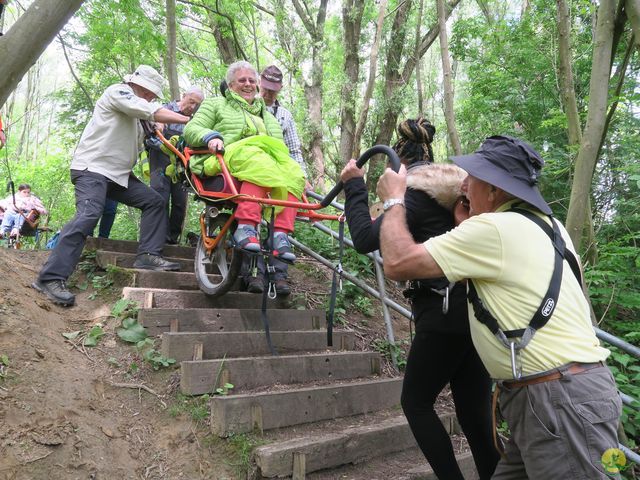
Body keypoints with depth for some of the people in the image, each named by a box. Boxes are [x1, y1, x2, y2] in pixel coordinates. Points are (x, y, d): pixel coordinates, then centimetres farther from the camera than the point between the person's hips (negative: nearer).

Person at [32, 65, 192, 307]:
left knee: (154, 201, 0)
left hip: (119, 173, 9)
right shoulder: (118, 91, -4)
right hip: (92, 168, -9)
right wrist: (187, 120, -17)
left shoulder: (135, 115, 23)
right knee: (88, 215, -25)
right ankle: (51, 278, -24)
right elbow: (152, 112, -17)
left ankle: (148, 255, -5)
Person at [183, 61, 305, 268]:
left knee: (293, 171, -30)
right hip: (225, 163, -4)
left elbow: (277, 146, 29)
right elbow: (191, 130, 11)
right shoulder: (216, 105, 25)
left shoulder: (267, 115, 36)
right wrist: (210, 136, -13)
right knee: (258, 162, -39)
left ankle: (280, 235, -42)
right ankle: (245, 227, -46)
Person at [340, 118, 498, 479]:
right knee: (475, 414, 13)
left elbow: (365, 240, -13)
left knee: (416, 402, 11)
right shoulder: (459, 188, 13)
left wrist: (354, 186, -5)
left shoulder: (415, 193, -9)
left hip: (445, 314, -7)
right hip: (477, 311, 8)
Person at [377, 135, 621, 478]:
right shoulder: (546, 227, 11)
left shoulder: (495, 229, -18)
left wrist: (394, 200, -1)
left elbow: (398, 263, -17)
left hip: (562, 401, -10)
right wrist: (462, 215, 21)